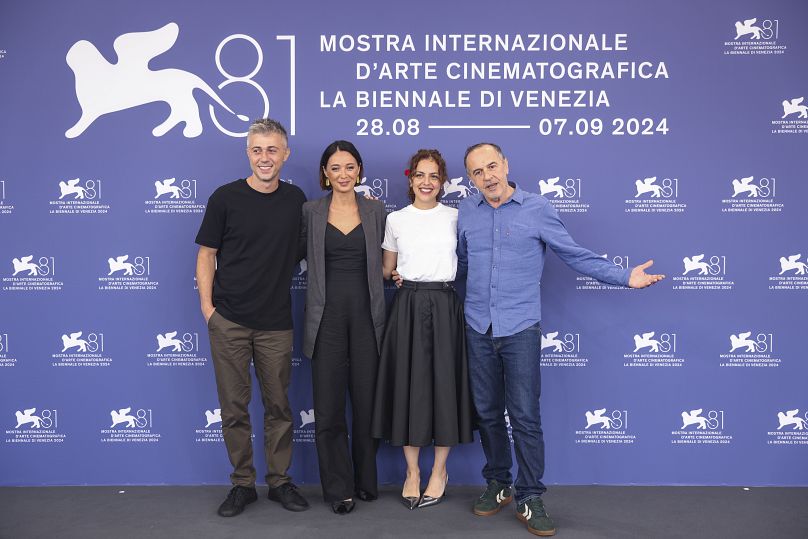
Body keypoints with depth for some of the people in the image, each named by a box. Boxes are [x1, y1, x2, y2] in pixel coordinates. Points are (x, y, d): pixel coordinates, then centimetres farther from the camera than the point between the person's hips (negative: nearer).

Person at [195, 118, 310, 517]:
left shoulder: (296, 200, 5)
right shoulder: (225, 197, -3)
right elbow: (207, 254, 0)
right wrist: (206, 304, -6)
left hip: (276, 322, 2)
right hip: (229, 320, -2)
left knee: (278, 405, 10)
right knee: (234, 405, 6)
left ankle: (280, 481, 23)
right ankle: (242, 484, 20)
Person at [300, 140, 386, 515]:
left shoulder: (376, 210, 6)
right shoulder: (310, 212, 3)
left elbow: (383, 261, 13)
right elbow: (305, 256, 10)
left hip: (367, 313, 1)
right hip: (327, 315, -1)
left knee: (367, 400, 7)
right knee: (328, 406, 2)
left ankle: (366, 481, 25)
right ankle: (338, 488, 16)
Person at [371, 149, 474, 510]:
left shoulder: (455, 218, 6)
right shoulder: (395, 220, 7)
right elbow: (386, 270, 16)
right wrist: (396, 276, -2)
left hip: (445, 307, 0)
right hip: (407, 306, 0)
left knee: (444, 384, 3)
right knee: (407, 385, 3)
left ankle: (439, 471, 20)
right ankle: (412, 470, 19)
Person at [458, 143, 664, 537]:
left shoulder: (537, 209, -2)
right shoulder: (465, 213, 7)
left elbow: (576, 255, 1)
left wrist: (626, 277, -5)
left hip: (520, 329, -3)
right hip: (478, 328, 3)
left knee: (525, 416, -4)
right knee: (487, 413, 12)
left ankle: (530, 499, 10)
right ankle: (497, 485, 29)